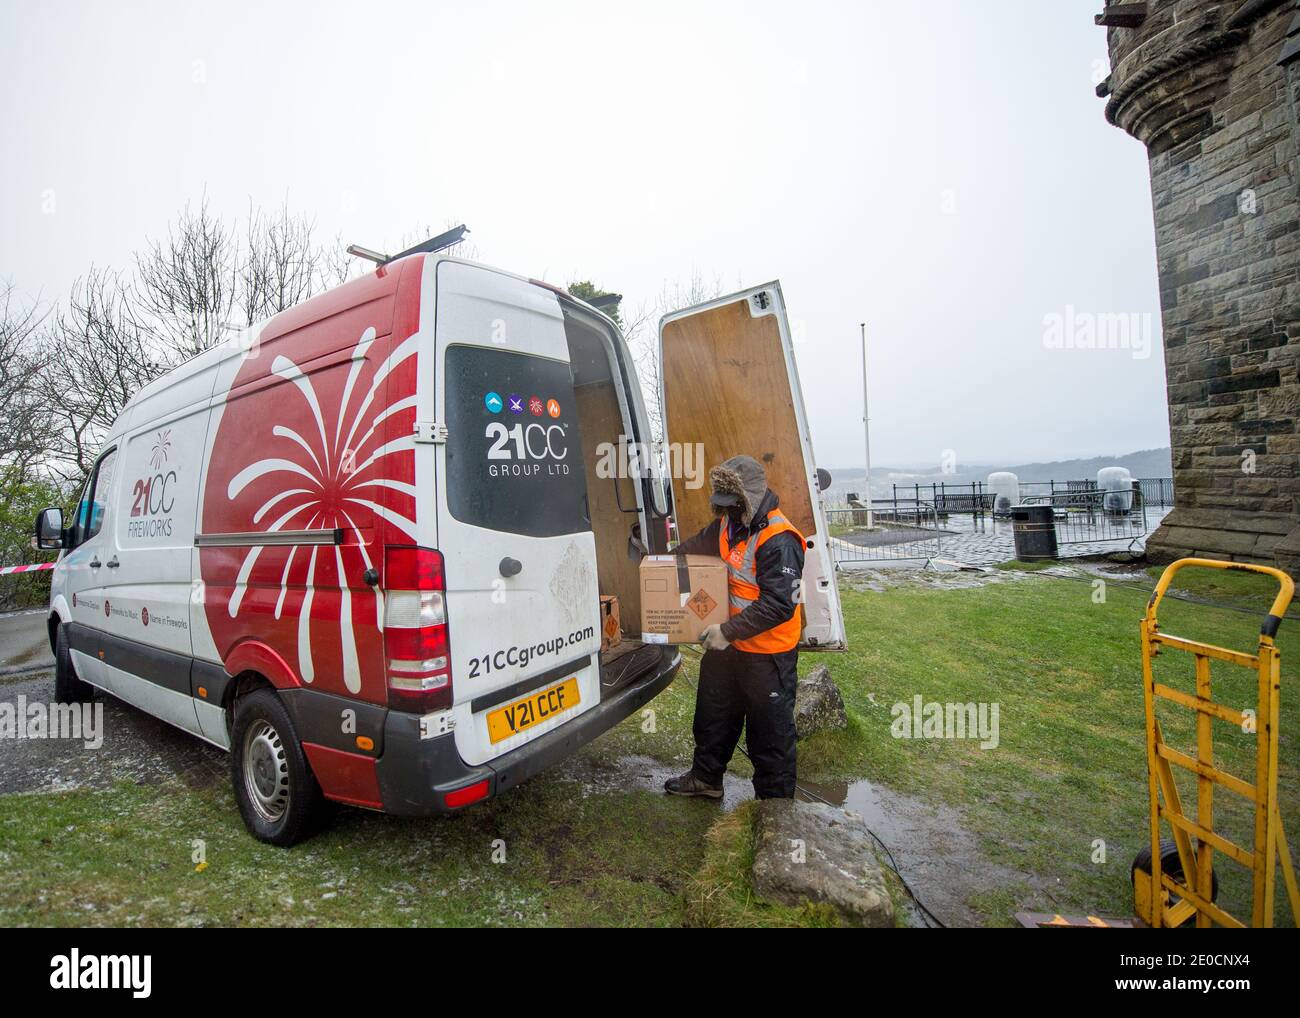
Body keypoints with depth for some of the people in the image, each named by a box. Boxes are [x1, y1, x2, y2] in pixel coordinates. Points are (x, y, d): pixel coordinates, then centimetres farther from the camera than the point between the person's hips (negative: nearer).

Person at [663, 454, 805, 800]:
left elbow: (779, 605, -30)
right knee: (713, 713, 24)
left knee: (769, 731, 8)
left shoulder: (779, 540, -27)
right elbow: (698, 545, 19)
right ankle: (706, 777, 45)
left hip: (767, 653, -9)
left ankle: (775, 801, 28)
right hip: (727, 642, 9)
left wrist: (728, 631, -28)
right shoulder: (729, 524, 0)